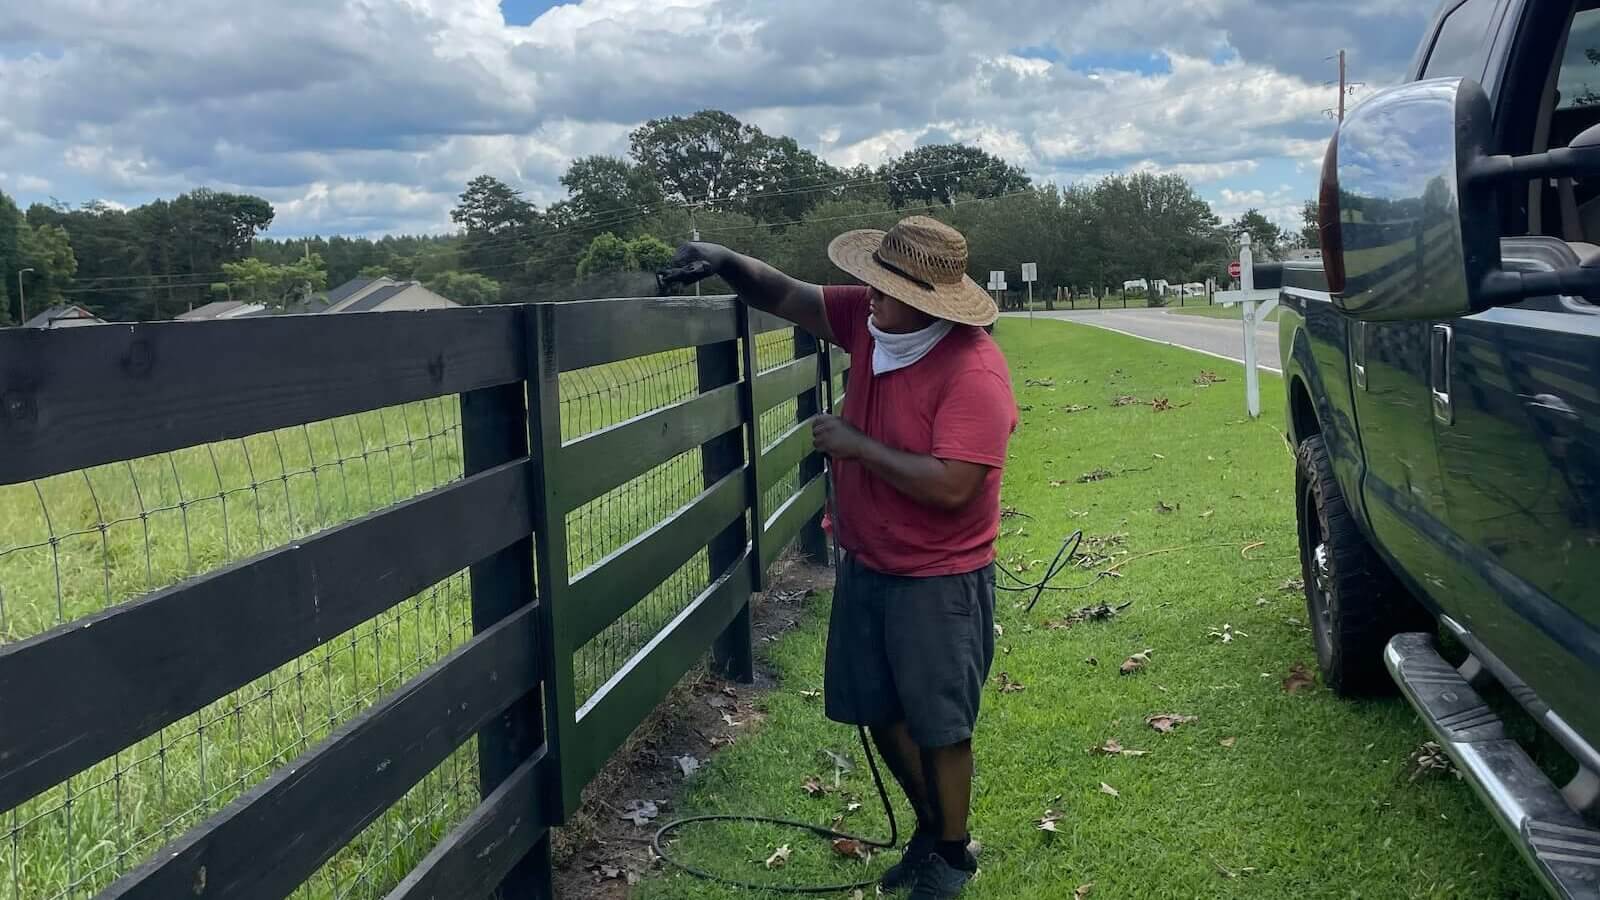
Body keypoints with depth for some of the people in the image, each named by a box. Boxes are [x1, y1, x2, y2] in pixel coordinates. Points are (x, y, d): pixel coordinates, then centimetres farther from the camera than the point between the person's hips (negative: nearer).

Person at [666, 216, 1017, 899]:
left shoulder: (974, 372, -25)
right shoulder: (869, 318, -3)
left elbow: (950, 487, -32)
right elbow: (785, 298, 5)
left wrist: (857, 444, -23)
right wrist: (728, 264, -14)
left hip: (938, 581, -7)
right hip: (865, 565, 7)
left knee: (937, 726, 8)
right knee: (881, 713, 18)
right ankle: (930, 826, 41)